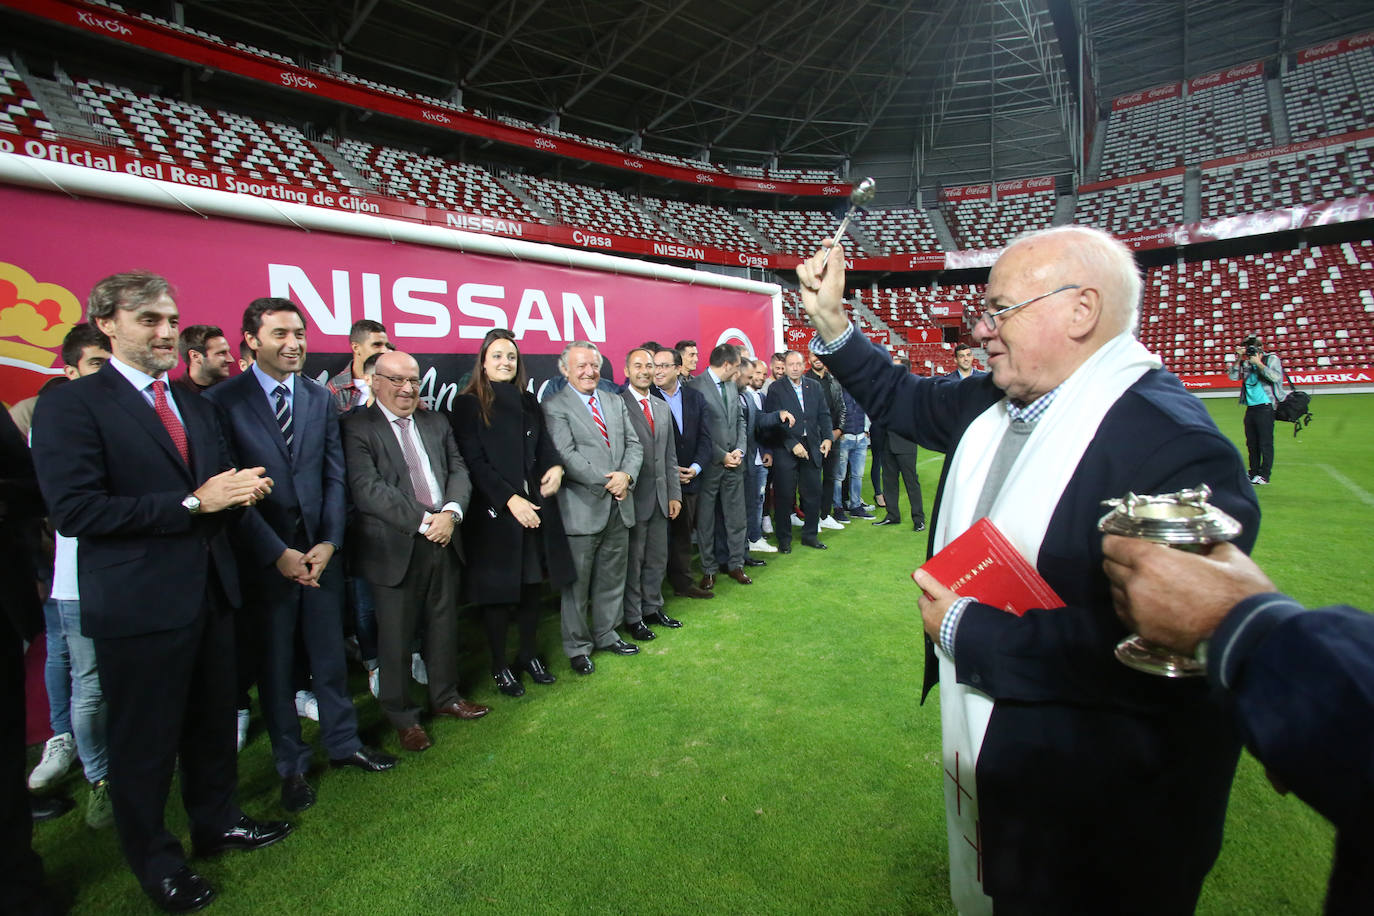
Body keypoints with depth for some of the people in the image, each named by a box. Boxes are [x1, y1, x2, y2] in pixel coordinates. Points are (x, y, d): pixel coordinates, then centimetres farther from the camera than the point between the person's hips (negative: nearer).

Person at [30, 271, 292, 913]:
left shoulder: (195, 404, 12)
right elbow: (74, 510, -19)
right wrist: (191, 503, -23)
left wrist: (241, 491, -7)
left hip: (210, 589, 7)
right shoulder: (70, 405, -10)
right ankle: (154, 862, 32)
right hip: (139, 602, -6)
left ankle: (216, 822, 41)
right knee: (145, 739, 11)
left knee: (214, 719, 20)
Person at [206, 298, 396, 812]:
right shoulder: (222, 400, -6)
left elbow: (335, 476, 5)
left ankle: (343, 743, 31)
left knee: (329, 652, 13)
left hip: (320, 550, 3)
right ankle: (291, 765, 28)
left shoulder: (321, 398, 7)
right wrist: (279, 553, -13)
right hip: (263, 555, -3)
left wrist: (328, 542, -6)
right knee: (274, 663, 11)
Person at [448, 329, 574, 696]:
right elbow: (474, 462, -9)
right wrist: (510, 499, -17)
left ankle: (530, 655, 28)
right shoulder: (468, 404, -3)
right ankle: (500, 666, 20)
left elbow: (544, 445, 13)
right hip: (494, 511, -5)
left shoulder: (528, 402, 13)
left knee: (531, 584, 11)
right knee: (497, 589, 4)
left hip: (534, 507, 5)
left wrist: (556, 466, -10)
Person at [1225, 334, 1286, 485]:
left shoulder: (1272, 359, 1)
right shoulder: (1246, 363, 13)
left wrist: (1259, 363, -12)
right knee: (1251, 443, 10)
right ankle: (1254, 473, 18)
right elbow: (1232, 376, 6)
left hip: (1265, 406, -5)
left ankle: (1264, 474, 0)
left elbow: (1276, 377, -13)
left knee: (1265, 442, -5)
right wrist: (1238, 359, -1)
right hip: (1251, 407, 5)